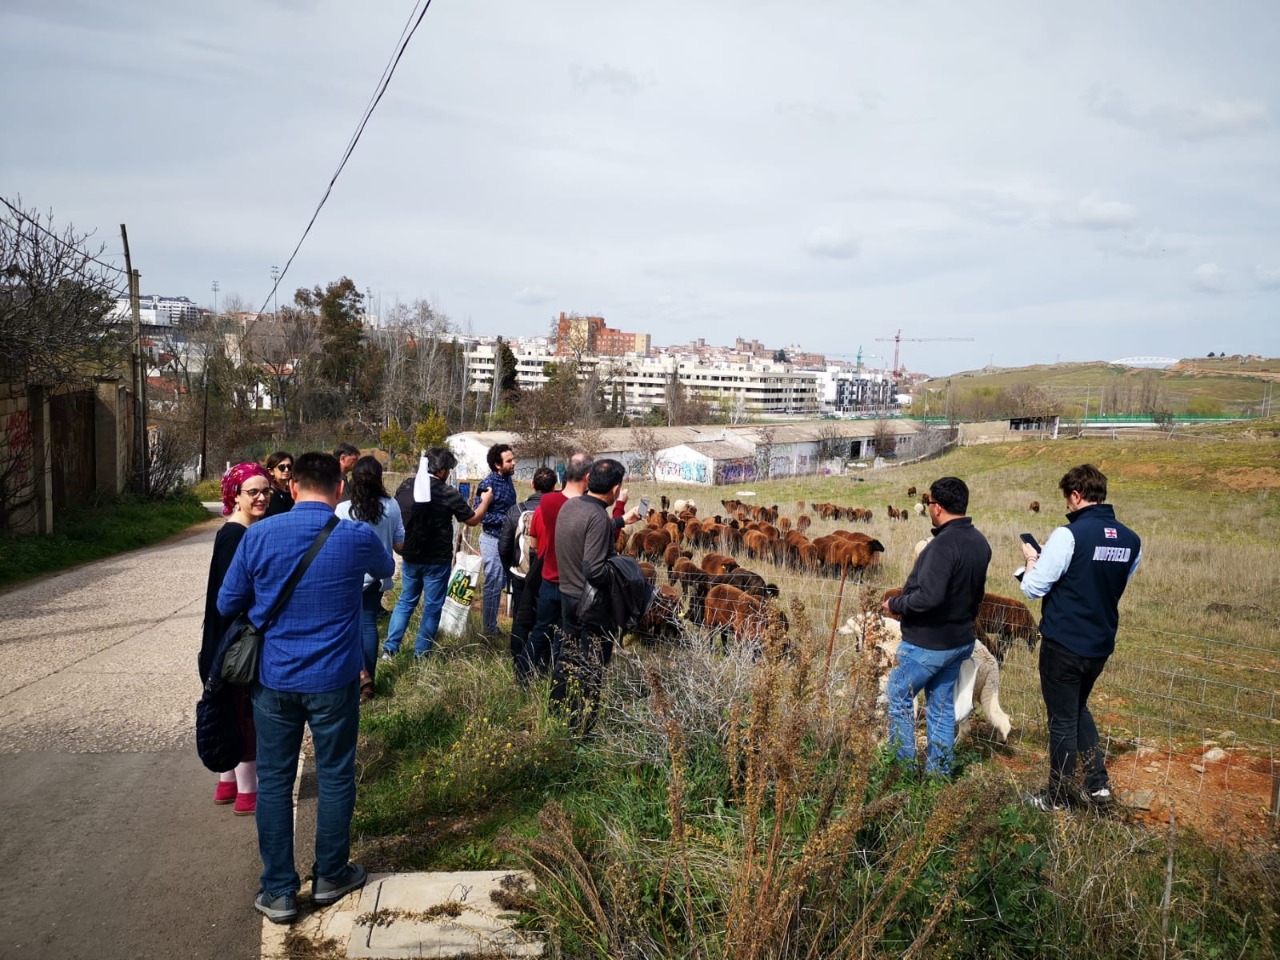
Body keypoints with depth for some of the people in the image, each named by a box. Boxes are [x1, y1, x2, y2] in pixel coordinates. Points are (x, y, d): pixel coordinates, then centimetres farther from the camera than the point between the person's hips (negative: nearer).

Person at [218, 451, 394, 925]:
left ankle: (278, 891, 21)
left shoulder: (258, 535, -9)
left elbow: (227, 604, 1)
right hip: (333, 681, -1)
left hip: (273, 679, 1)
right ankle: (330, 876, 29)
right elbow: (386, 570, 13)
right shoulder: (357, 537, -10)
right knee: (335, 778, 14)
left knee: (274, 781, 12)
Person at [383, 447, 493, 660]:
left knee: (405, 602, 18)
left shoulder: (405, 487, -3)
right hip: (437, 560, -4)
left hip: (410, 556, 5)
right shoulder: (448, 494, -15)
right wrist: (486, 501, 14)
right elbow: (473, 520, -3)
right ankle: (421, 654, 14)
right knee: (432, 607, 9)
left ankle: (390, 648, 12)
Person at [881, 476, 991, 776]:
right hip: (960, 640, 8)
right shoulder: (980, 543, 4)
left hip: (927, 642, -8)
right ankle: (940, 770, 25)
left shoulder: (944, 545, -26)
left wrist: (894, 605, -16)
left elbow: (928, 597, -31)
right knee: (942, 705, 17)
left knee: (899, 698, 8)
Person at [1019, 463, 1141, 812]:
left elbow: (1034, 588, -18)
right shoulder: (1131, 541, 1)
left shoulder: (1069, 535, -21)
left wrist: (1032, 559, 2)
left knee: (1063, 720, 8)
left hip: (1064, 645, -6)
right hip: (1101, 644, 6)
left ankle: (1059, 798, 21)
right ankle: (1098, 784, 24)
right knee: (1079, 710, 27)